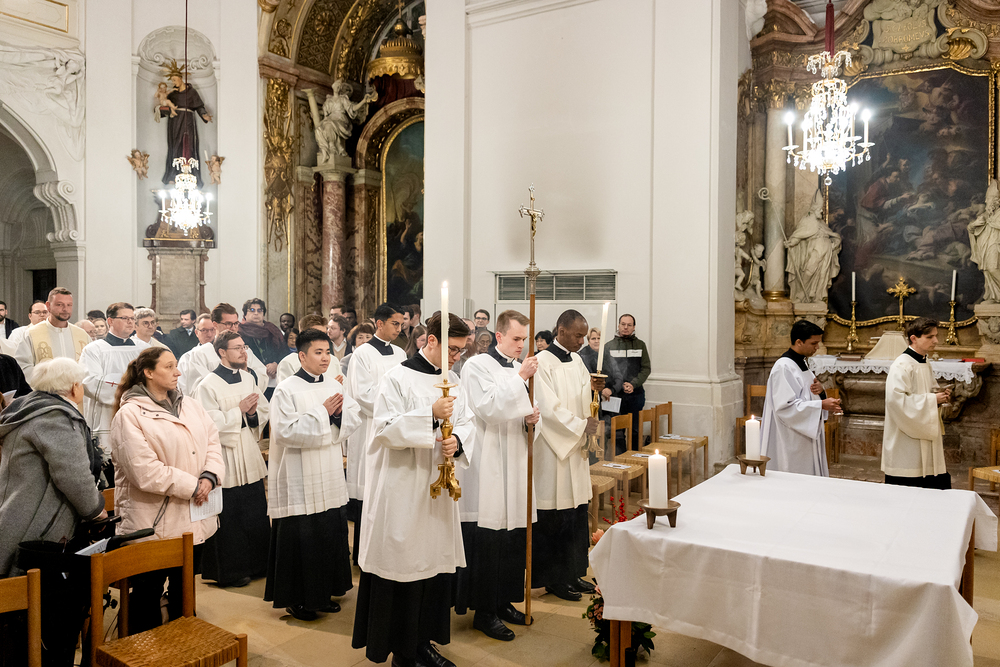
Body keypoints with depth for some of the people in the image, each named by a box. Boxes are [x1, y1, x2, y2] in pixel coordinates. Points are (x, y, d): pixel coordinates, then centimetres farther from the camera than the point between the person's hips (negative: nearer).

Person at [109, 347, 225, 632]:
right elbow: (144, 472, -20)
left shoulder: (191, 406, 11)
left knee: (185, 589, 19)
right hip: (153, 523, -6)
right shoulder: (129, 414, -13)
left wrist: (209, 476, -13)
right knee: (147, 591, 7)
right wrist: (191, 486, -16)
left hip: (193, 518, 7)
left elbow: (213, 443, 6)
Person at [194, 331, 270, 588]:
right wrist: (239, 411, -16)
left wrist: (253, 413, -10)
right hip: (225, 459, -6)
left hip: (250, 458, 6)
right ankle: (229, 571, 20)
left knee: (256, 514, 13)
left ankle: (256, 564, 28)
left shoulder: (249, 378, 8)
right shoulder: (209, 384, -10)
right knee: (229, 518, 4)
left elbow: (264, 411, 11)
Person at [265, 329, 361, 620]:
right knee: (301, 539, 2)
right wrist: (323, 412, -18)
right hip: (299, 481, -6)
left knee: (331, 534, 12)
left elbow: (355, 417, 6)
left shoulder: (333, 385, 6)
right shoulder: (287, 390, -10)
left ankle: (323, 593, 29)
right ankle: (296, 599, 20)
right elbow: (285, 431, -19)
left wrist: (340, 413, -15)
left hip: (329, 476, 6)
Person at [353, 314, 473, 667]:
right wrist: (431, 415, -27)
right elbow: (387, 429, -17)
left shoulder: (452, 380, 10)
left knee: (436, 564, 12)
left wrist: (457, 440, -11)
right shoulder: (398, 378, -11)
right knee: (402, 565, 1)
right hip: (402, 489, -7)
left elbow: (465, 422, 12)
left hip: (438, 485, 7)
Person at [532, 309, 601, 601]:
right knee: (556, 514, -1)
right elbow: (549, 408, -17)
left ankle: (574, 573, 23)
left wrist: (593, 389, -2)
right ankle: (554, 578, 12)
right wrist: (581, 425, -11)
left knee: (578, 511, 11)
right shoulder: (543, 362, -13)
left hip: (576, 446, 8)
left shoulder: (576, 360, 12)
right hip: (554, 448, -8)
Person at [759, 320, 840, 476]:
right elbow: (786, 407, -24)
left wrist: (820, 391, -2)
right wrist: (821, 405, -24)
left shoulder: (801, 363, 13)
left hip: (806, 437, 10)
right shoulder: (783, 367, -18)